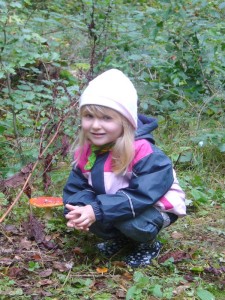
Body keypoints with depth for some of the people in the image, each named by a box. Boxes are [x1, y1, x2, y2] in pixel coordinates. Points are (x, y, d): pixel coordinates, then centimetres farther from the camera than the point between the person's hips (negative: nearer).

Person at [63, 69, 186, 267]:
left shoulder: (143, 152, -31)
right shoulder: (86, 149, -9)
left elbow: (142, 195, -37)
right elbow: (77, 186, -5)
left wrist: (97, 210, -43)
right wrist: (78, 209, -30)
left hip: (156, 207, -6)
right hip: (117, 206, 6)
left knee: (131, 222, -34)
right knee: (86, 214, -17)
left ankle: (149, 244, 1)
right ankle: (120, 238, 12)